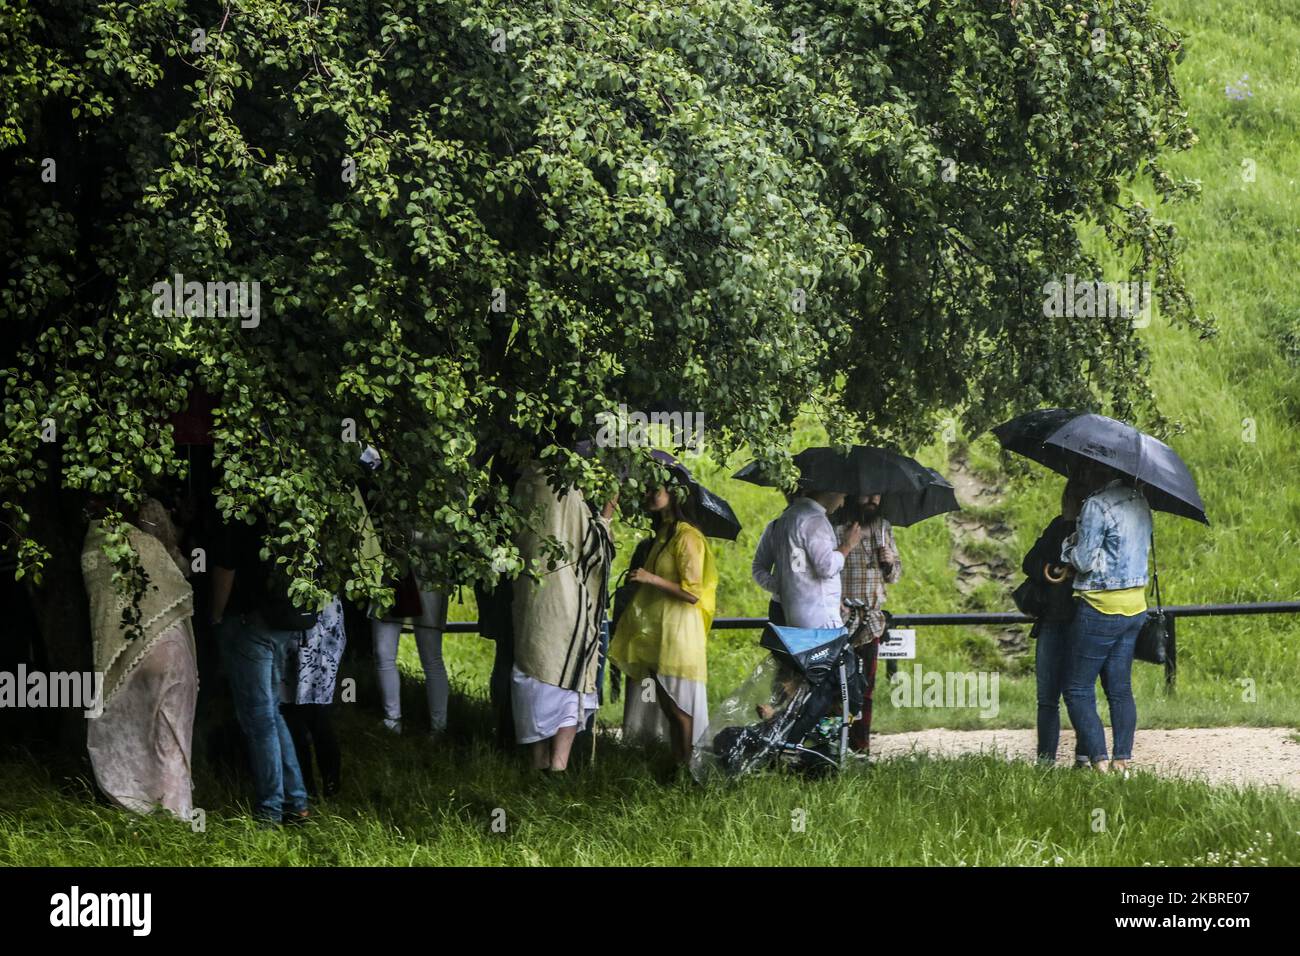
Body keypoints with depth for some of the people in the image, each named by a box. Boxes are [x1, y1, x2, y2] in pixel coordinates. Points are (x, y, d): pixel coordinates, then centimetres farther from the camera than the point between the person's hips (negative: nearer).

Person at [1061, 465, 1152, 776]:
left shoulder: (1097, 505, -17)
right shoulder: (1140, 502, 8)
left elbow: (1084, 561, -16)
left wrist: (1069, 546, 5)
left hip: (1101, 607, -8)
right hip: (1135, 606, 8)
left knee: (1078, 690, -1)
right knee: (1120, 688, 12)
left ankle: (1099, 761, -10)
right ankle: (1123, 760, 8)